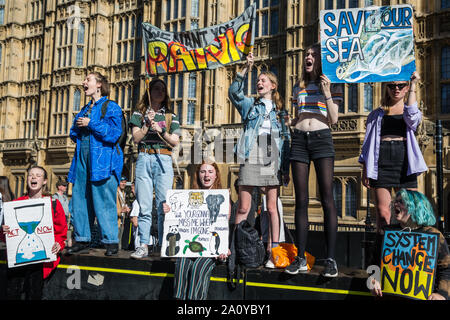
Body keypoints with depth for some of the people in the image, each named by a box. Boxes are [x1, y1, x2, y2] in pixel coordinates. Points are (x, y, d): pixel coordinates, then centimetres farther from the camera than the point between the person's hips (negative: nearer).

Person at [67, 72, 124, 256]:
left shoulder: (111, 107, 1)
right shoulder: (85, 109, 23)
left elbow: (114, 134, -11)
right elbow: (74, 135, 25)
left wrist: (90, 123, -9)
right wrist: (77, 127, 3)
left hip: (102, 160, -7)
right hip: (83, 159, 7)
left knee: (103, 199, -8)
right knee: (80, 198, 5)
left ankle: (111, 241, 0)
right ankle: (82, 240, 14)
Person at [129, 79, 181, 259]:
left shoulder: (171, 116, 17)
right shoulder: (139, 113, 16)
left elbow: (175, 142, 8)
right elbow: (136, 138, 5)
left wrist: (161, 131, -6)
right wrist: (147, 124, -6)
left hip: (163, 160, 0)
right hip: (144, 159, 0)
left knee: (164, 205, -6)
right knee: (144, 205, -3)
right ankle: (143, 245, 1)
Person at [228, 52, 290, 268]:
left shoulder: (280, 110, 17)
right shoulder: (249, 104, 15)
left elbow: (286, 139, 13)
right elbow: (233, 92, -4)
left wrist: (286, 168, 6)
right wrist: (246, 69, -12)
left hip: (272, 161, 1)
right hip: (251, 159, -1)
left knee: (272, 208, 3)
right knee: (243, 207, -2)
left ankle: (274, 251, 8)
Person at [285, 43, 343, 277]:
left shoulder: (331, 85, 9)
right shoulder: (298, 87, 20)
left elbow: (334, 120, 1)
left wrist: (327, 93, -8)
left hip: (321, 138, -3)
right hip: (299, 139, 4)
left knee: (326, 197, -10)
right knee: (301, 199, 0)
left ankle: (331, 259, -7)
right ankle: (300, 258, 3)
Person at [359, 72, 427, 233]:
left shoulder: (413, 111, 18)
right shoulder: (376, 114, 19)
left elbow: (412, 117, -9)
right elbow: (368, 142, 14)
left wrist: (413, 86, -7)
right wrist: (365, 170, 4)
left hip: (404, 161, 0)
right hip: (382, 161, 0)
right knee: (383, 212, -7)